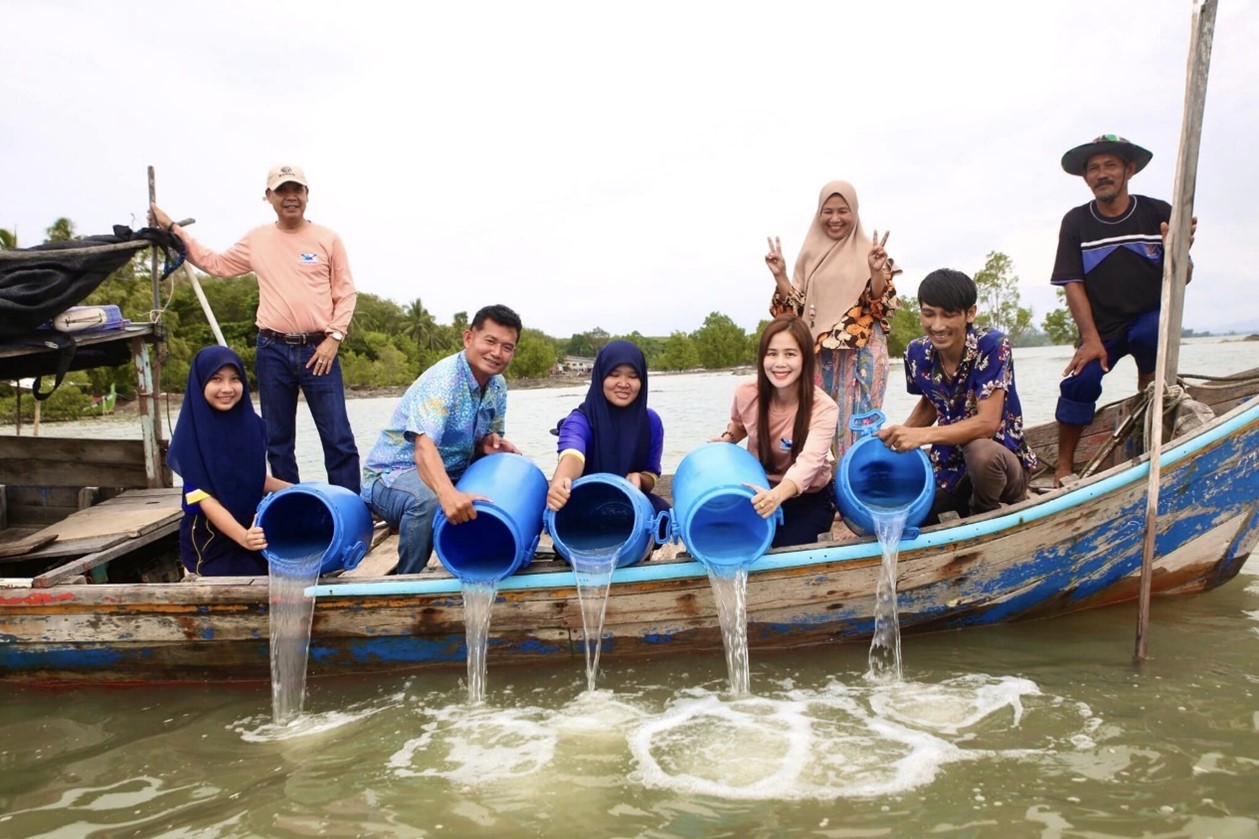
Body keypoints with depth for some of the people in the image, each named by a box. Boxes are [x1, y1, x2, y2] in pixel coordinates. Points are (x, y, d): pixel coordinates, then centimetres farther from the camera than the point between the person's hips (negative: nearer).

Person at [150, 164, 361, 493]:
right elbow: (215, 263, 22)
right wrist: (172, 228, 21)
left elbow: (346, 293, 2)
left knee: (338, 439, -4)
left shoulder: (328, 239, 2)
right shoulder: (256, 240, 10)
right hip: (273, 350, 3)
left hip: (318, 350, -3)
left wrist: (334, 337, -7)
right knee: (278, 441, 9)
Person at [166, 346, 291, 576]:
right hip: (210, 539, -5)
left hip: (253, 527, 5)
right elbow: (205, 499, -20)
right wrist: (242, 536, -34)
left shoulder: (252, 424, 0)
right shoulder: (192, 434, -15)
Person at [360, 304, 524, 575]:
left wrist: (489, 444, -15)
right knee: (429, 501, -38)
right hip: (392, 474, -8)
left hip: (449, 477, 8)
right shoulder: (442, 380, -24)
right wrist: (449, 494, -57)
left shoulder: (497, 386, 1)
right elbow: (424, 448, -39)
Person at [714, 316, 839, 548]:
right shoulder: (746, 393, -13)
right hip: (760, 491, 3)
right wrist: (727, 439, -10)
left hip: (808, 498, -3)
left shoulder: (823, 408, -26)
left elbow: (809, 462, -44)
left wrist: (777, 495, -63)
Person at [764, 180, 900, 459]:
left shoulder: (868, 251, 2)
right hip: (821, 353, 3)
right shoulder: (811, 254, 11)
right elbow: (798, 307, 9)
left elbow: (883, 305, -5)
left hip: (861, 352, -3)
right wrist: (780, 276, -4)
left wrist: (877, 271, -22)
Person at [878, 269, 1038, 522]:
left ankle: (985, 515, -6)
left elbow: (987, 423, -28)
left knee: (979, 451, -38)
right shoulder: (918, 352, -5)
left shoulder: (992, 346, -20)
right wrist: (897, 436, -4)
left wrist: (922, 435, -39)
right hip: (949, 468, 6)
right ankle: (965, 505, 15)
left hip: (1001, 461, -5)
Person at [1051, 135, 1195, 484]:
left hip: (1150, 318, 0)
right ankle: (1064, 465, -5)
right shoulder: (1075, 223, -2)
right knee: (1081, 379, -21)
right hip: (1099, 328, 1)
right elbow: (1073, 284, -6)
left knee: (1150, 335, -33)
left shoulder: (1159, 214, -3)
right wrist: (1091, 339, -16)